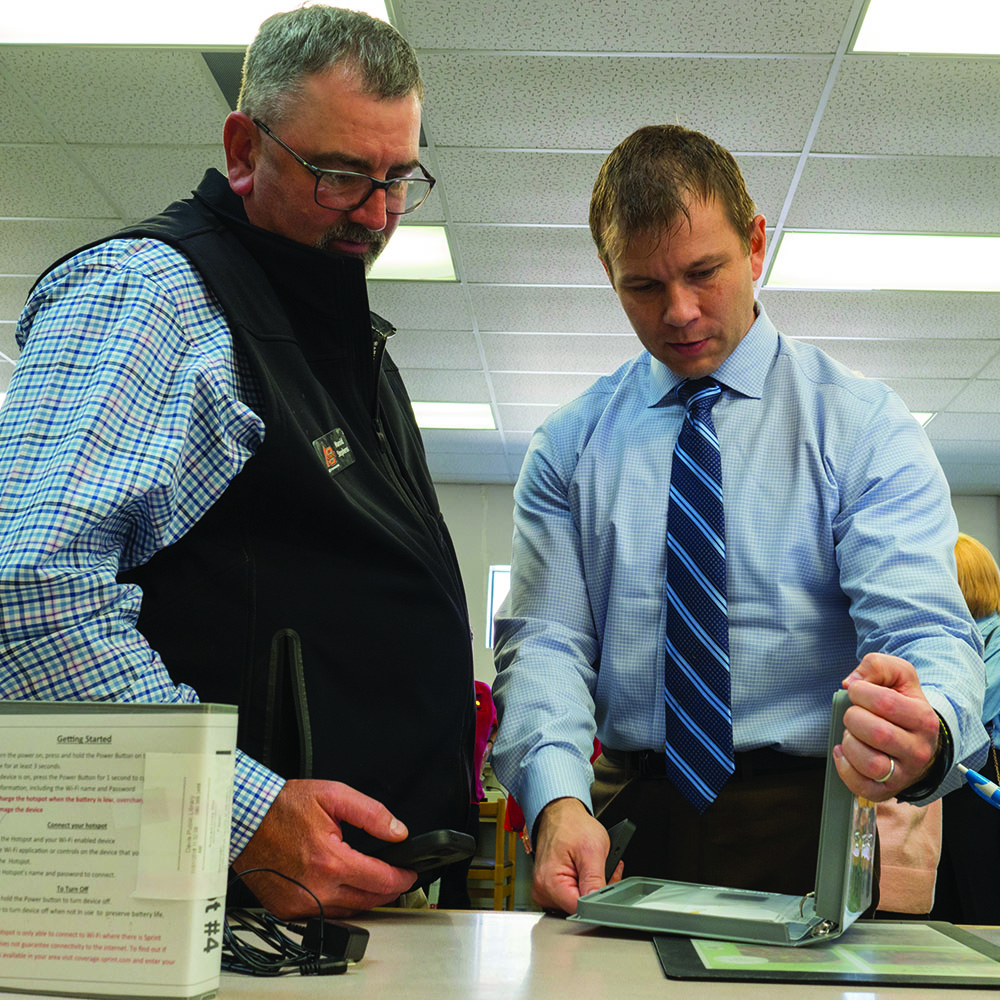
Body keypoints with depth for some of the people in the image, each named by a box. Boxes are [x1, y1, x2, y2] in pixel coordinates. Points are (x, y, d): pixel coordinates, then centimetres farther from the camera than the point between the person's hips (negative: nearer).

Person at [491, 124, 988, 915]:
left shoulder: (865, 427, 2)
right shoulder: (569, 446, 8)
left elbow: (926, 631, -8)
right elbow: (544, 639, 1)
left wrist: (927, 732, -32)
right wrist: (559, 800, -18)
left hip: (812, 825, -1)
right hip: (625, 822, 2)